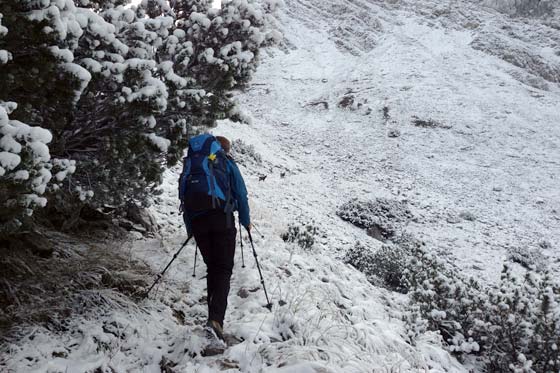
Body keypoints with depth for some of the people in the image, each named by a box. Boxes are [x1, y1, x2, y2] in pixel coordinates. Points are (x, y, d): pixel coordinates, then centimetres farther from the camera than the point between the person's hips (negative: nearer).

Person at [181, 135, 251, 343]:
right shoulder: (227, 164, 7)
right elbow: (240, 193, 1)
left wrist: (189, 228, 22)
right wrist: (246, 221, 11)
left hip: (198, 222, 4)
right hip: (222, 220, -4)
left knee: (212, 269, 16)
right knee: (224, 269, -3)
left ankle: (214, 317, 15)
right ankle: (216, 318, -21)